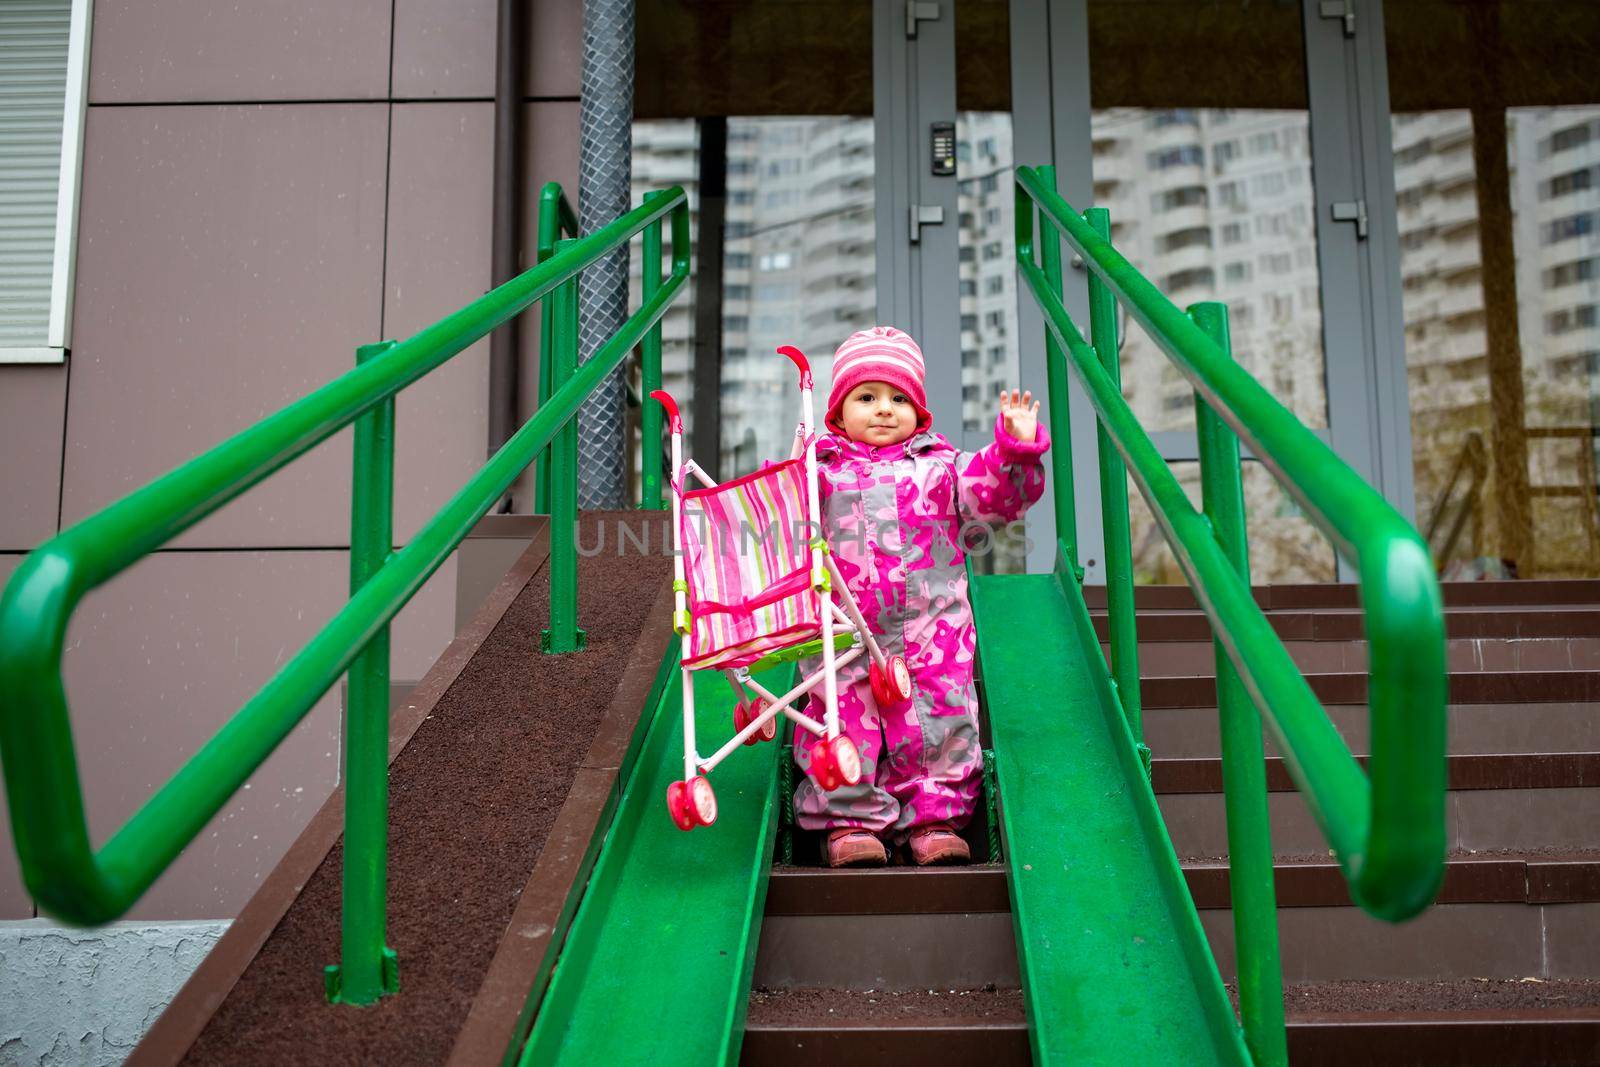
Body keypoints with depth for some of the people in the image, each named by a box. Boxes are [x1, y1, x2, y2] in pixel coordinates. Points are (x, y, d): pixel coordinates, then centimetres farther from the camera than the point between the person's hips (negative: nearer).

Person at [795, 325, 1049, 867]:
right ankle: (849, 822, 5)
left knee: (937, 721, 0)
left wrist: (1016, 448, -10)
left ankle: (934, 818, 12)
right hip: (845, 638, 0)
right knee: (845, 720, -5)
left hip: (932, 636, 1)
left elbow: (994, 493, 6)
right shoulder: (821, 471, 12)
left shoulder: (940, 467, 14)